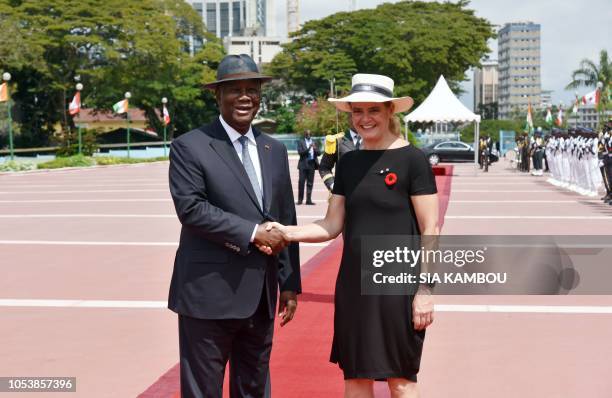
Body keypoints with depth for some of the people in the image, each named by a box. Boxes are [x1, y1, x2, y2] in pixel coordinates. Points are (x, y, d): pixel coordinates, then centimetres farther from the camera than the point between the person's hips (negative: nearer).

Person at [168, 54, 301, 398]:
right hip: (209, 294, -6)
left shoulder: (275, 151, 11)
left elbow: (286, 221, 12)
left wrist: (290, 284, 9)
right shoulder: (190, 147, -6)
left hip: (261, 297, 6)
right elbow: (190, 208, -18)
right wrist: (252, 232, -17)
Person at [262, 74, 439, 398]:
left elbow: (430, 230, -9)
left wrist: (424, 291, -12)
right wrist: (288, 232, -8)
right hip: (354, 282, 5)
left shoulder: (412, 160, -8)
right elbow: (333, 225, 8)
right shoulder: (348, 163, 8)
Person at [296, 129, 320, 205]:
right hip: (303, 164, -3)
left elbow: (318, 153, 9)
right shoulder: (301, 142, 5)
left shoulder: (314, 143, 15)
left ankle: (308, 200, 4)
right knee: (301, 182, -6)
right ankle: (300, 200, 0)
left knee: (310, 183, 2)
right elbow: (300, 152, -8)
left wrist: (315, 149, -12)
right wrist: (308, 148, -19)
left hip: (312, 164, 3)